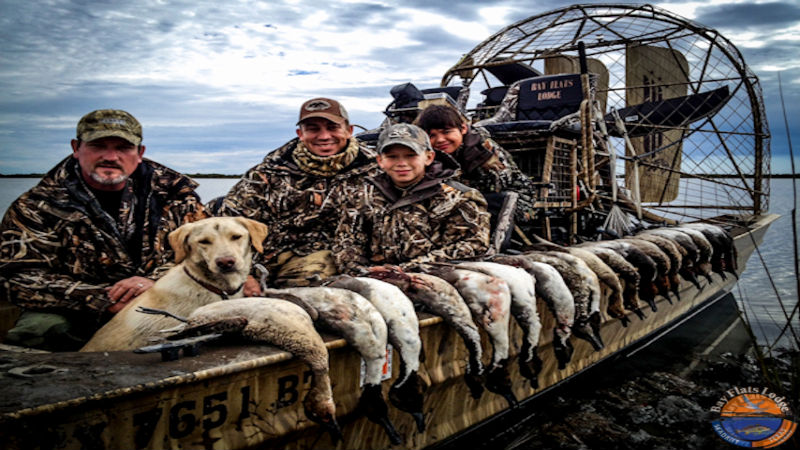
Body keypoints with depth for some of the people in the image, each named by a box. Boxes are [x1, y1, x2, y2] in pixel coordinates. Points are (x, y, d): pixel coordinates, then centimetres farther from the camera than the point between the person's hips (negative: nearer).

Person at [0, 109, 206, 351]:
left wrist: (156, 280, -16)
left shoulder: (169, 189, 5)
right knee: (38, 329, -33)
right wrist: (102, 299, -19)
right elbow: (20, 278, -8)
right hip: (77, 320, -1)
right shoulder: (37, 207, -1)